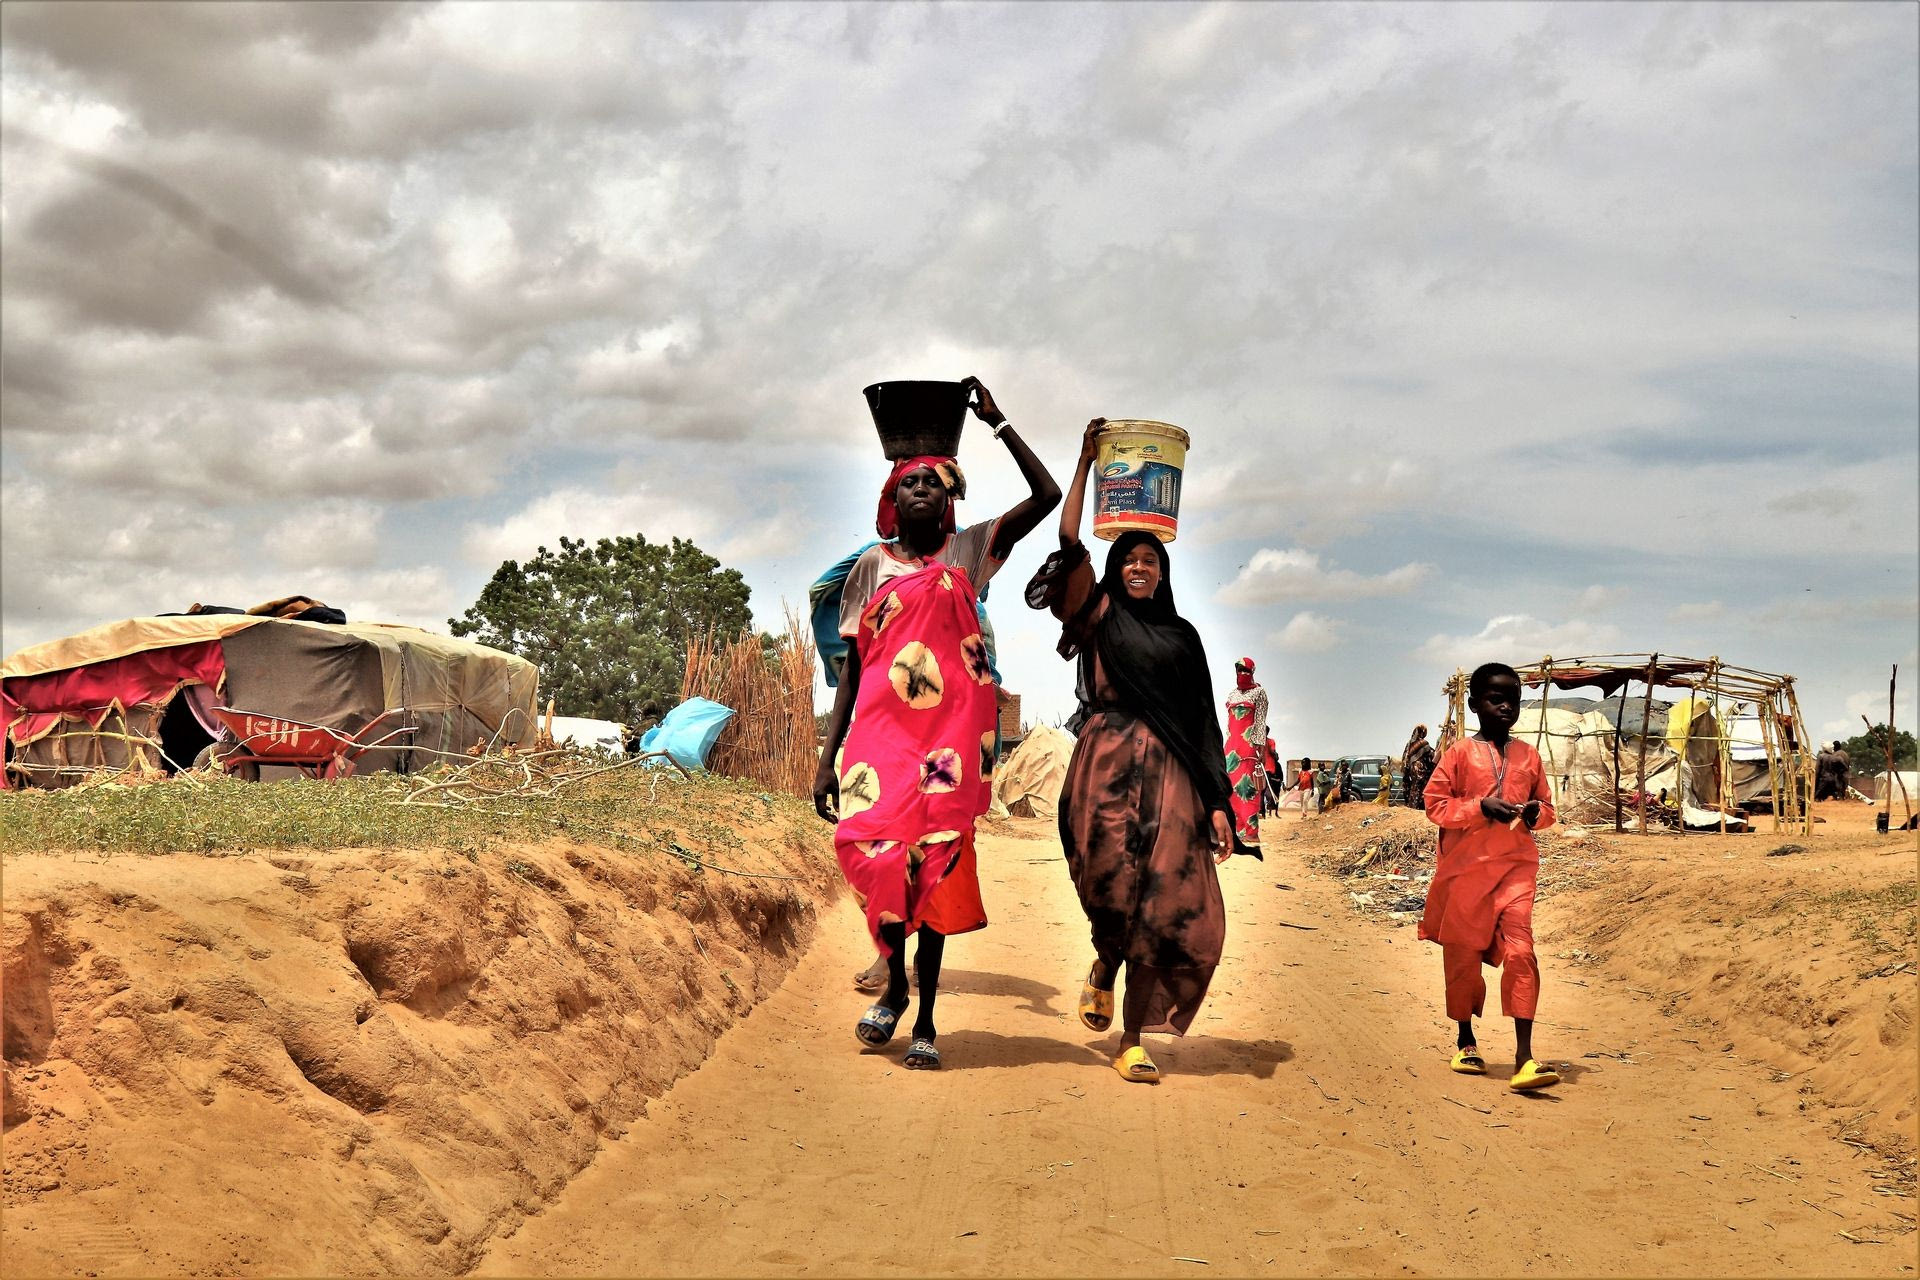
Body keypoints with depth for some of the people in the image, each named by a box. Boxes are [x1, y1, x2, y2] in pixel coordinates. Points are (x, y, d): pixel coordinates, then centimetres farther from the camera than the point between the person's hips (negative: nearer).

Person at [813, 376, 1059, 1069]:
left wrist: (997, 421, 5)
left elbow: (1048, 496, 1)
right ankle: (894, 984, 10)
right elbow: (851, 669, 9)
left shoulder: (968, 551, 10)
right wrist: (828, 757, 3)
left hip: (950, 733, 0)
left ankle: (926, 1018, 8)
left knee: (936, 862, -2)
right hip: (882, 730, 0)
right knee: (873, 848, -15)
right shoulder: (872, 566, 11)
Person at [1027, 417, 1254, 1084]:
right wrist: (1085, 464, -3)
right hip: (1107, 769, -2)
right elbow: (1069, 543, -3)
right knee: (1115, 893, -16)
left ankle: (1135, 1040, 4)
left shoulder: (1181, 635, 18)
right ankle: (1104, 966, 18)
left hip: (1170, 777, 2)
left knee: (1169, 910, -6)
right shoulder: (1098, 616, 11)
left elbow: (1202, 721, 13)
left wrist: (1217, 802, 4)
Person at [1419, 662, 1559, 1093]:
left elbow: (1547, 805, 19)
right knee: (1463, 955, 8)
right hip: (1465, 865, -1)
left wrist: (1537, 812, -4)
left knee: (1520, 950, -13)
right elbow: (1434, 803, -4)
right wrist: (1480, 806, -17)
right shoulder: (1460, 753, -1)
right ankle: (1466, 1042, 29)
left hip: (1516, 864, 1)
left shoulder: (1528, 756, 9)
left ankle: (1524, 1058, -17)